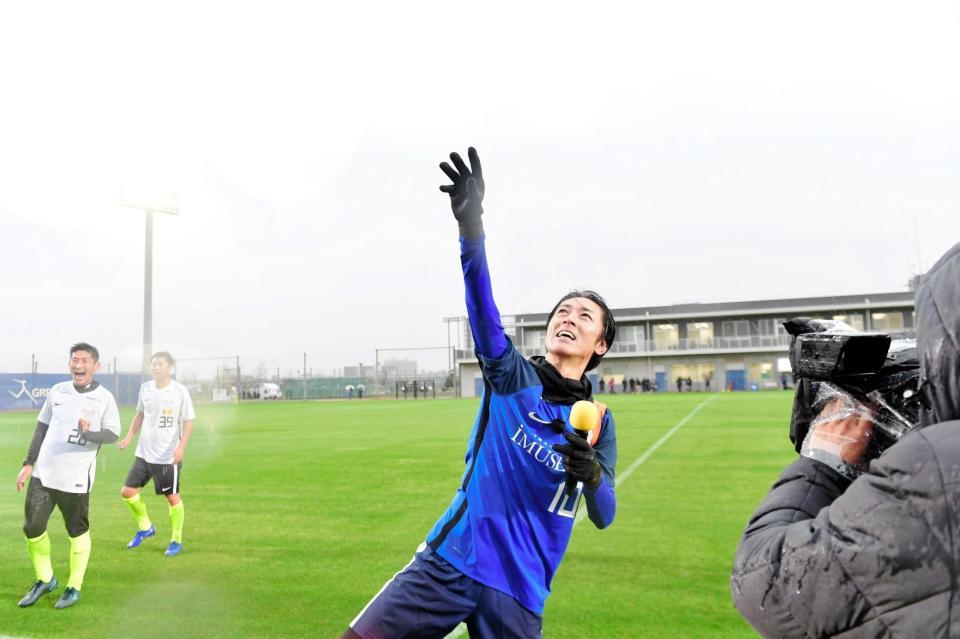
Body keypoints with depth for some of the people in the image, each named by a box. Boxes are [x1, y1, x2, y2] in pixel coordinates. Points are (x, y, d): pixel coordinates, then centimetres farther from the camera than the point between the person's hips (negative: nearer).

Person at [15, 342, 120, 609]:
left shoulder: (104, 397, -7)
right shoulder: (57, 391, 6)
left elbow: (113, 434, -10)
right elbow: (42, 428, 12)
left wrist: (89, 433, -31)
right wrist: (28, 464, 10)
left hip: (76, 478, -4)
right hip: (43, 474, 4)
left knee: (78, 532, 6)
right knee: (32, 528, 8)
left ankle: (74, 588, 23)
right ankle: (45, 580, 31)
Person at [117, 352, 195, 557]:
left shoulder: (180, 391, -12)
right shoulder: (145, 388, 2)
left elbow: (188, 421, -10)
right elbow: (140, 414, 17)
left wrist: (181, 447, -21)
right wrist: (129, 437, 9)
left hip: (169, 456, -5)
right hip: (144, 453, 5)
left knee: (172, 497, 5)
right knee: (128, 492, 6)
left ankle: (176, 540, 22)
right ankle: (145, 527, 31)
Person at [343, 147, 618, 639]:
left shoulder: (598, 420, 7)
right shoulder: (512, 375, 2)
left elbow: (604, 517, 4)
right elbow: (482, 308, -16)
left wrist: (594, 476, -20)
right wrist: (470, 224, -31)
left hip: (519, 593, 2)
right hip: (449, 561, -1)